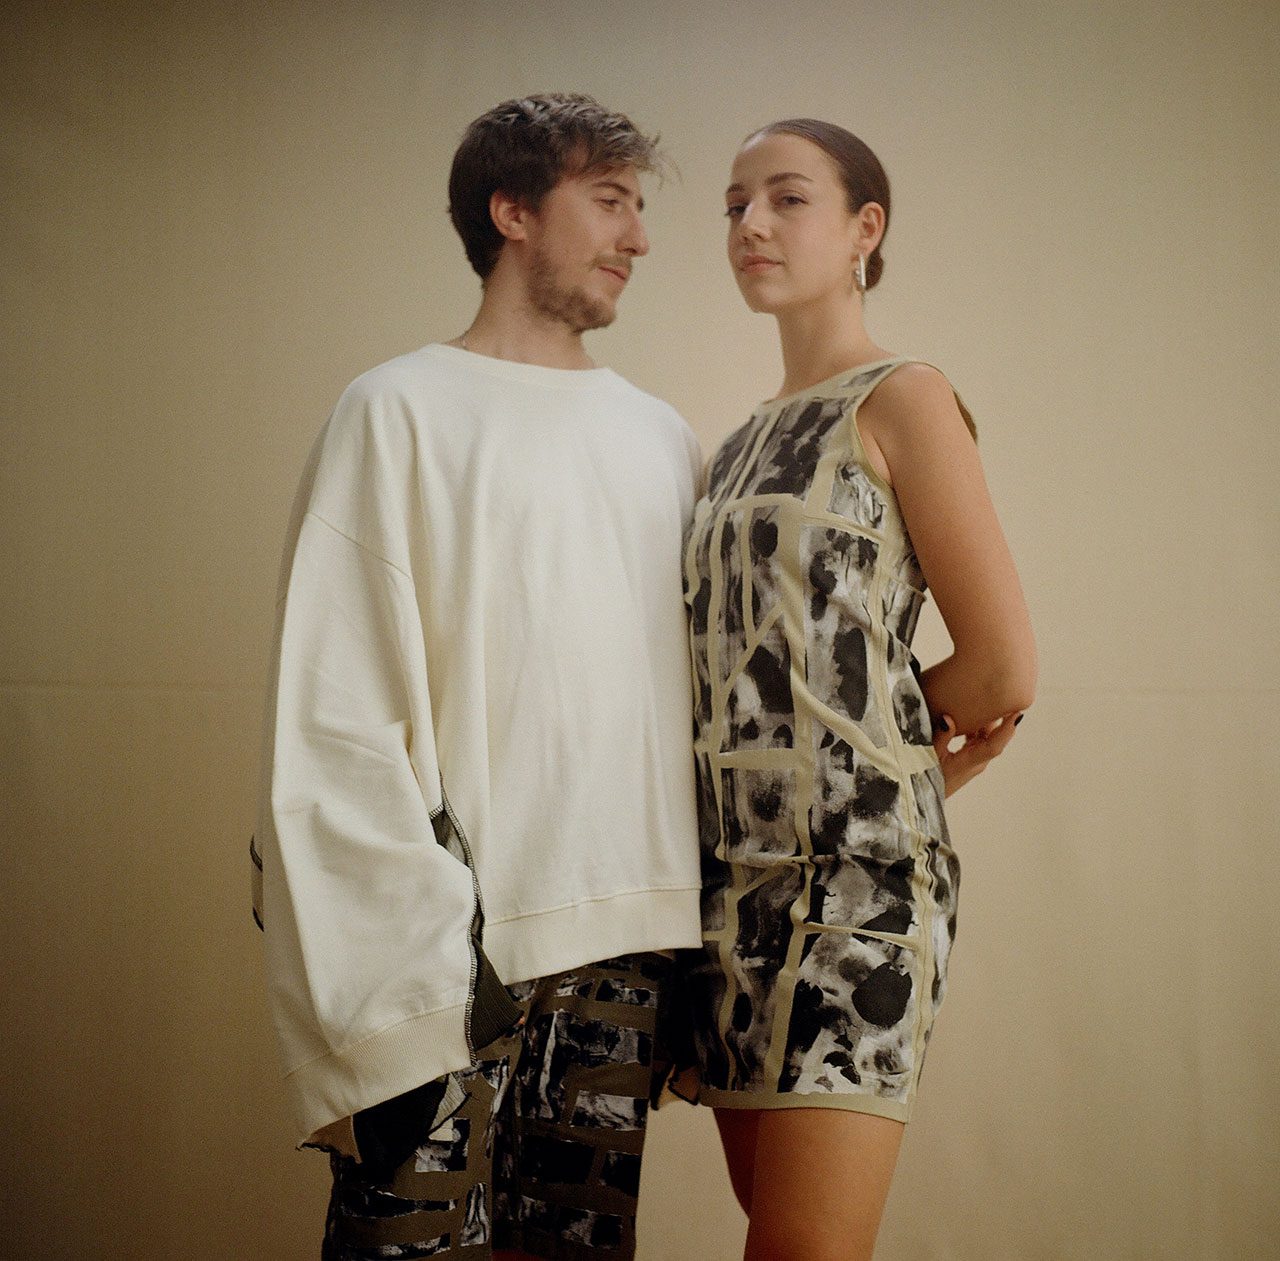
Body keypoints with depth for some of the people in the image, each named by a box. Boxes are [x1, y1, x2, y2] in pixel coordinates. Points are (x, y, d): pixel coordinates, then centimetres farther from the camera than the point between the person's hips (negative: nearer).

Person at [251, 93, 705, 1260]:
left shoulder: (660, 439, 14)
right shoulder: (405, 411, -1)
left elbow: (700, 675, 16)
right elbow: (339, 709, -6)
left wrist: (689, 933, 8)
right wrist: (393, 964, -14)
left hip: (624, 939, 5)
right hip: (461, 940, -5)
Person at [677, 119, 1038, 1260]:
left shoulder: (902, 402, -3)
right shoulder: (751, 442, 19)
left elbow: (1004, 671, -6)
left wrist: (861, 749, 6)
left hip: (852, 865, -7)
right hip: (739, 865, 7)